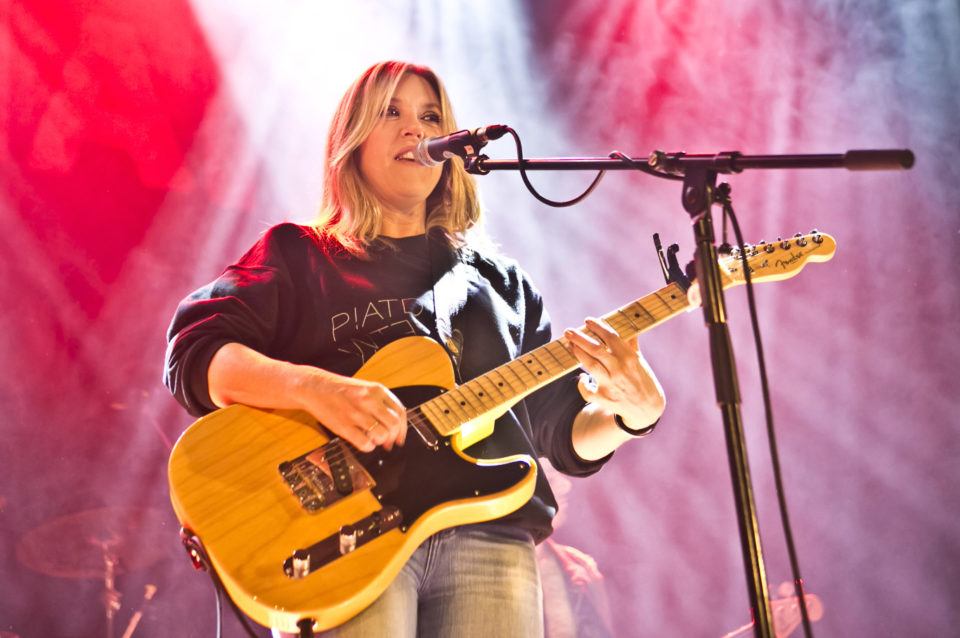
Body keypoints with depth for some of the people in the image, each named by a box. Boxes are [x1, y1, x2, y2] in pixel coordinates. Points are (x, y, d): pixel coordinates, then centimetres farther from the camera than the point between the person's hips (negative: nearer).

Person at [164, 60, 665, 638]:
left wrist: (631, 414, -2)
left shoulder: (499, 280, 23)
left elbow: (567, 437, 20)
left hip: (487, 531, 3)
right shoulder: (298, 256, 14)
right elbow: (192, 353, -1)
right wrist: (312, 387, -18)